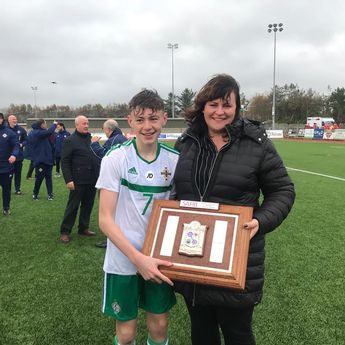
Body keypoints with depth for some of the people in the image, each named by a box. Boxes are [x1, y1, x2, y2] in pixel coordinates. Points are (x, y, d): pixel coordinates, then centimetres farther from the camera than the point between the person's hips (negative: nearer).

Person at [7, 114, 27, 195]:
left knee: (18, 173, 10)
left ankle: (17, 189, 20)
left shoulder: (21, 130, 0)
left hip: (19, 155, 2)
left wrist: (21, 144, -13)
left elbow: (27, 140, 4)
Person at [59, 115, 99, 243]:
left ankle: (83, 228, 28)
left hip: (92, 180, 6)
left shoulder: (91, 138, 10)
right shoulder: (70, 140, -6)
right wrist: (68, 180, -16)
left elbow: (98, 156, 17)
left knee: (88, 205, 14)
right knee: (73, 206, 2)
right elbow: (65, 162, -9)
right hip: (78, 180, -5)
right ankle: (65, 231, 12)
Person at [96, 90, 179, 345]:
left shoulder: (175, 160, -4)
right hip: (124, 260, -2)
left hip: (159, 260, 3)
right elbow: (105, 219, -14)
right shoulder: (116, 158, -13)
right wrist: (138, 258, -24)